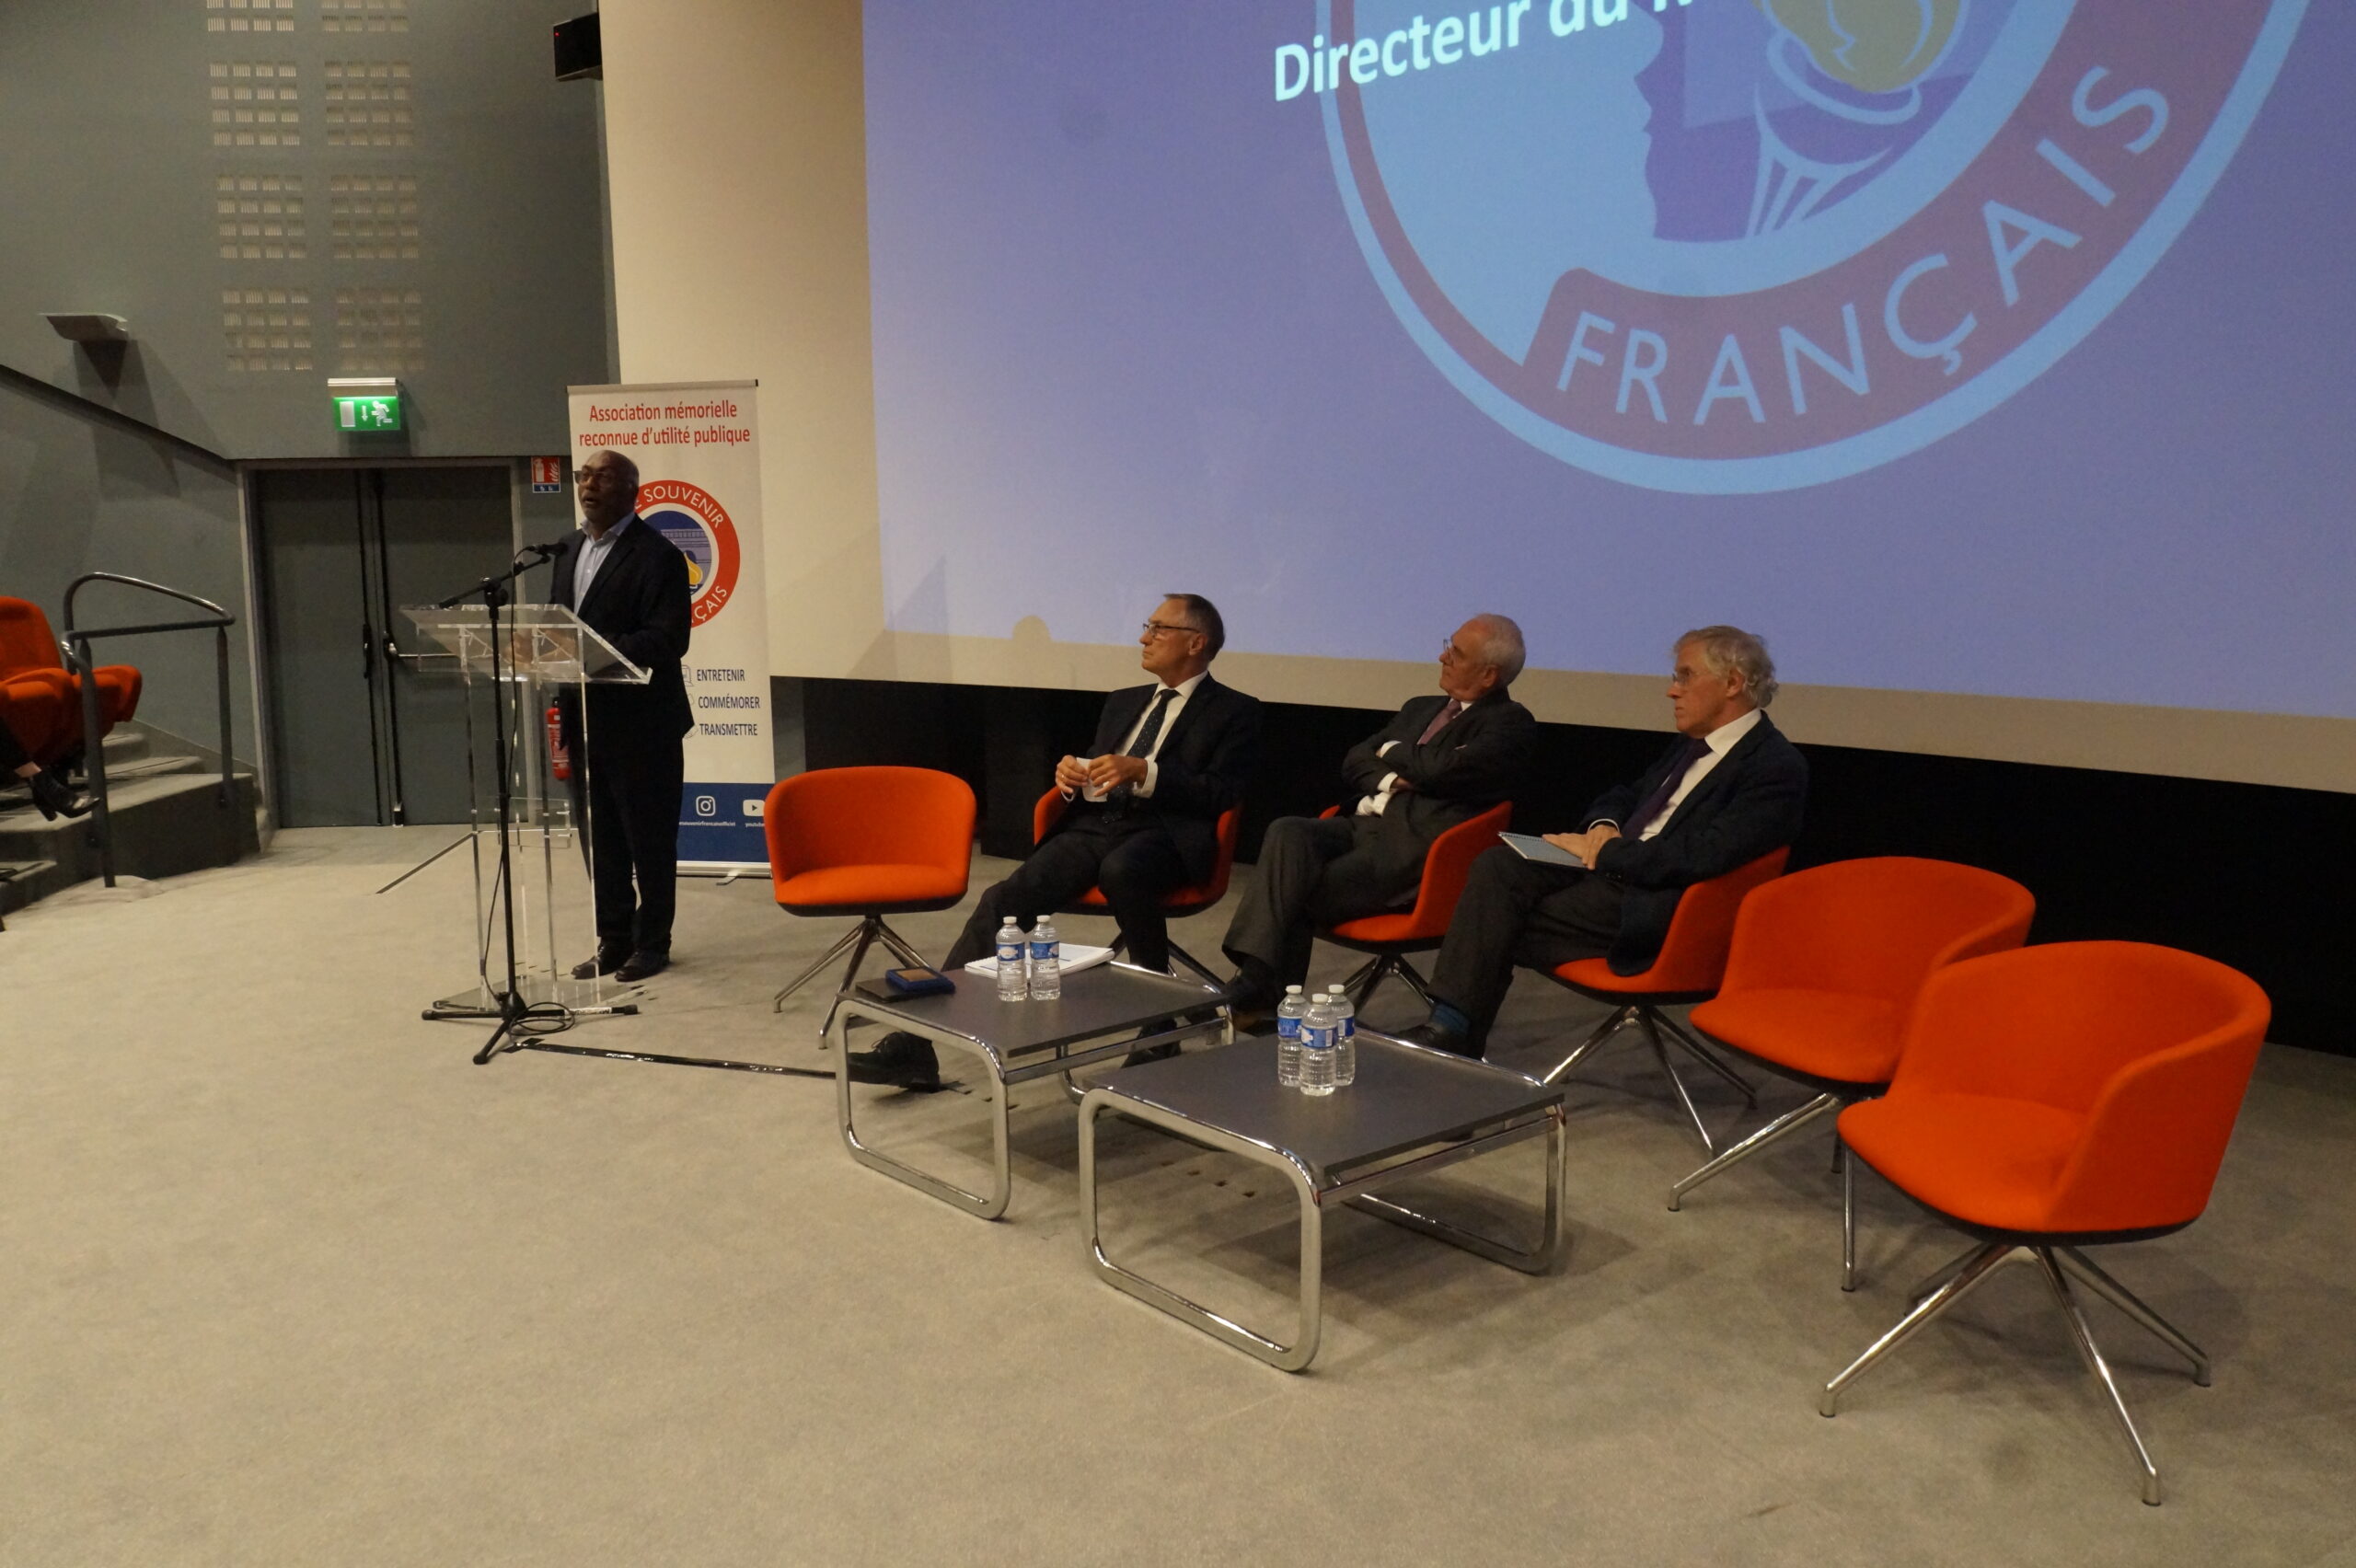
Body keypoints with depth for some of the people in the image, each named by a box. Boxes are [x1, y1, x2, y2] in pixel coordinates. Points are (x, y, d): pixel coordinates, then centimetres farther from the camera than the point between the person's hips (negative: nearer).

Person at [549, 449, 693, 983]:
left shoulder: (656, 555, -11)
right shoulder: (570, 550, 14)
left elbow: (667, 640, -19)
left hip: (640, 723, -7)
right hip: (585, 720, 7)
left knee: (649, 839, 3)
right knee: (599, 837, 13)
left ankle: (652, 943, 15)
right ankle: (613, 940, 24)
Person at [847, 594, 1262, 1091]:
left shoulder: (1234, 712, 8)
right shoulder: (1124, 701, 28)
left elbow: (1222, 792, -6)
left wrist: (1143, 772, -16)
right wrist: (1070, 773, 7)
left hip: (1162, 833, -5)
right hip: (1093, 824, 5)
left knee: (1121, 869, -40)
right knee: (1002, 900, -19)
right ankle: (914, 1044, -23)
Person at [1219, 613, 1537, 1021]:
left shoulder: (1512, 722, 2)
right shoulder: (1421, 708, 28)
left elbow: (1441, 770, -13)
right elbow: (1355, 760, 21)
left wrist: (1392, 751, 6)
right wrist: (1390, 779, -1)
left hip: (1417, 841, -6)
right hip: (1364, 823, 6)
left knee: (1301, 898, -25)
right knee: (1287, 832, -26)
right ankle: (1255, 977, -35)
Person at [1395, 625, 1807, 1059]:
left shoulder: (1777, 766, -10)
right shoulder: (1692, 744, 17)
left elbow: (1703, 856, -22)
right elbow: (1624, 796, 28)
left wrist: (1604, 852, -15)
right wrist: (1603, 825, 4)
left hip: (1651, 909, -8)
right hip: (1610, 869, 8)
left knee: (1502, 925, -18)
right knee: (1498, 865, -16)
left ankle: (1458, 1034, -5)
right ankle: (1450, 1025, -21)